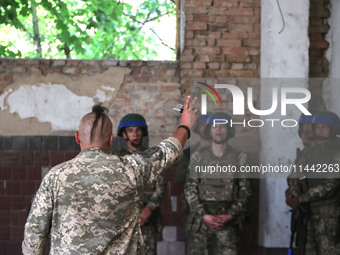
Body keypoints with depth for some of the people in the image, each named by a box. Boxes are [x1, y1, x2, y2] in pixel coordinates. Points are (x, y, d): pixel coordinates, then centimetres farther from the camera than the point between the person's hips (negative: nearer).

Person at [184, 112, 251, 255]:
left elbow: (244, 191, 5)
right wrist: (203, 215, -8)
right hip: (201, 219, 1)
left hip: (228, 221, -1)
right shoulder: (198, 156, 7)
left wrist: (231, 215, -8)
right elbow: (190, 189, 3)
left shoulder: (239, 158, 7)